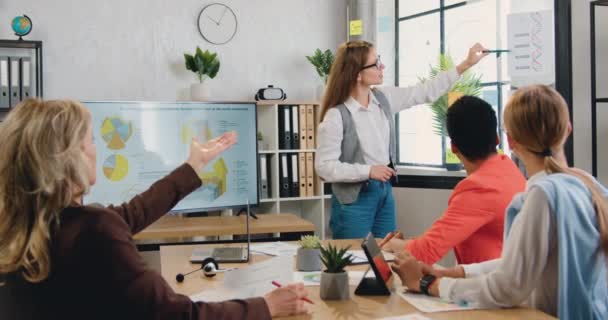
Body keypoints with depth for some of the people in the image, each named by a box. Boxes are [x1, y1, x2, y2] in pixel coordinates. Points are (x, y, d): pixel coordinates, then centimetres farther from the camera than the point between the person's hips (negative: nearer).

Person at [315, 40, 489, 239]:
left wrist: (465, 65, 7)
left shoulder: (384, 98, 2)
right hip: (354, 198, -7)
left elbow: (426, 92, 9)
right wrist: (368, 171, -20)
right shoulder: (336, 116, -18)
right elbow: (324, 167, -18)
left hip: (385, 191, 7)